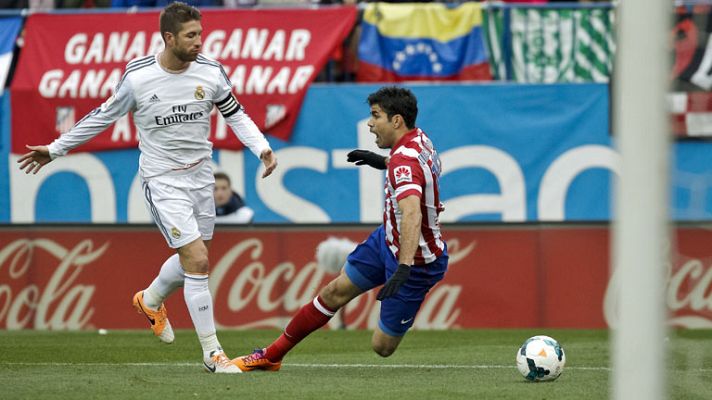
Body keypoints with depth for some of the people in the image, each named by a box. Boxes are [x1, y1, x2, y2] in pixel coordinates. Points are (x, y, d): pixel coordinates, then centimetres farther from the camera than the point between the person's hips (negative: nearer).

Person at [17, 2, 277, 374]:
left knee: (192, 258, 17)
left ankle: (150, 301, 49)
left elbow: (235, 113, 9)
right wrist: (55, 149, 8)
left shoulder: (211, 72, -6)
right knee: (197, 260, -15)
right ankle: (212, 354, -6)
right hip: (162, 179, -5)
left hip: (200, 175, 5)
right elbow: (105, 115, 1)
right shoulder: (137, 76, -14)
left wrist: (262, 147, -7)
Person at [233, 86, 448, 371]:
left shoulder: (404, 161, -32)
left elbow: (411, 214, -49)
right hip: (387, 240, 10)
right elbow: (433, 168, 22)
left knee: (383, 346, -5)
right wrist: (384, 162, 19)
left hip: (415, 262, -10)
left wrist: (404, 267, -59)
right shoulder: (419, 139, -3)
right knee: (336, 292, 15)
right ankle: (271, 356, 26)